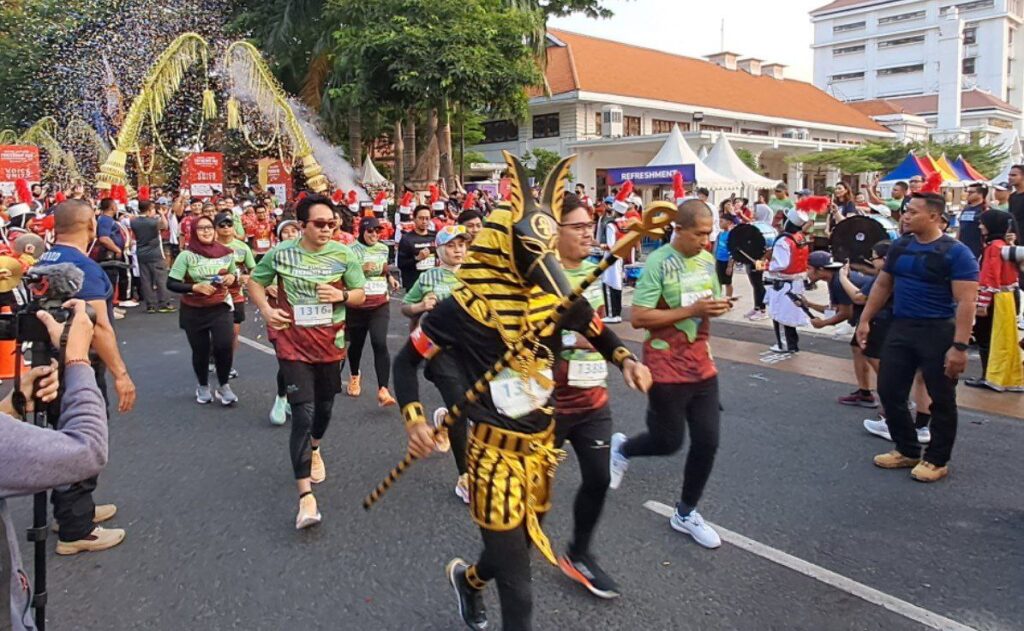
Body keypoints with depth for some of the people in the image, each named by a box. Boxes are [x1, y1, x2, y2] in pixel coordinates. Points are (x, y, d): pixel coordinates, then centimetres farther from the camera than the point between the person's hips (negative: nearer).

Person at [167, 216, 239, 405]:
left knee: (225, 346, -14)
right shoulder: (186, 255, -10)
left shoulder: (226, 253, -2)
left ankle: (223, 386, 10)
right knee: (200, 351, 9)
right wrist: (194, 287, -23)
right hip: (193, 311, -1)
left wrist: (232, 277, -9)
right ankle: (203, 386, 35)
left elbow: (234, 274, 14)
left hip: (221, 307, 1)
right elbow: (171, 284, -10)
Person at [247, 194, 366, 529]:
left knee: (324, 406, 19)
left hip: (330, 343, 3)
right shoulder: (281, 253, -6)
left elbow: (360, 295, 3)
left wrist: (342, 295, -19)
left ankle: (314, 449, 53)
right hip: (293, 344, -3)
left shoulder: (344, 255, -4)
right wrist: (266, 310, -8)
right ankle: (305, 496, -9)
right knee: (303, 414, -11)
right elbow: (254, 281, 8)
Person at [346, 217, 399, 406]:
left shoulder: (383, 248, 6)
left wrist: (390, 278, 6)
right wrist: (361, 269, -26)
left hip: (380, 305, 2)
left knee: (380, 343, -14)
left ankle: (383, 390, -18)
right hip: (357, 306, -2)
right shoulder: (352, 250, -10)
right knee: (357, 343, 15)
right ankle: (354, 376, 45)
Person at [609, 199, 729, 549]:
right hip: (667, 368, -6)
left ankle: (685, 513, 25)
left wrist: (719, 306, -5)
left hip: (701, 365, 7)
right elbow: (638, 317, -21)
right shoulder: (658, 263, -17)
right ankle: (622, 448, 37)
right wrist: (691, 310, -24)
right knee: (669, 441, 3)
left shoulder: (707, 260, 6)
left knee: (707, 441, 6)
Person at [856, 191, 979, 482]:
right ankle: (907, 450, 25)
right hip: (900, 328, 6)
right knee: (889, 391, 9)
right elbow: (882, 285, 16)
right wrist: (865, 320, 11)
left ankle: (937, 460, 20)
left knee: (941, 400, 6)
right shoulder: (900, 247, 6)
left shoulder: (956, 253, -13)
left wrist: (959, 346, -22)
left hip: (937, 332, -6)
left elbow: (965, 302, -17)